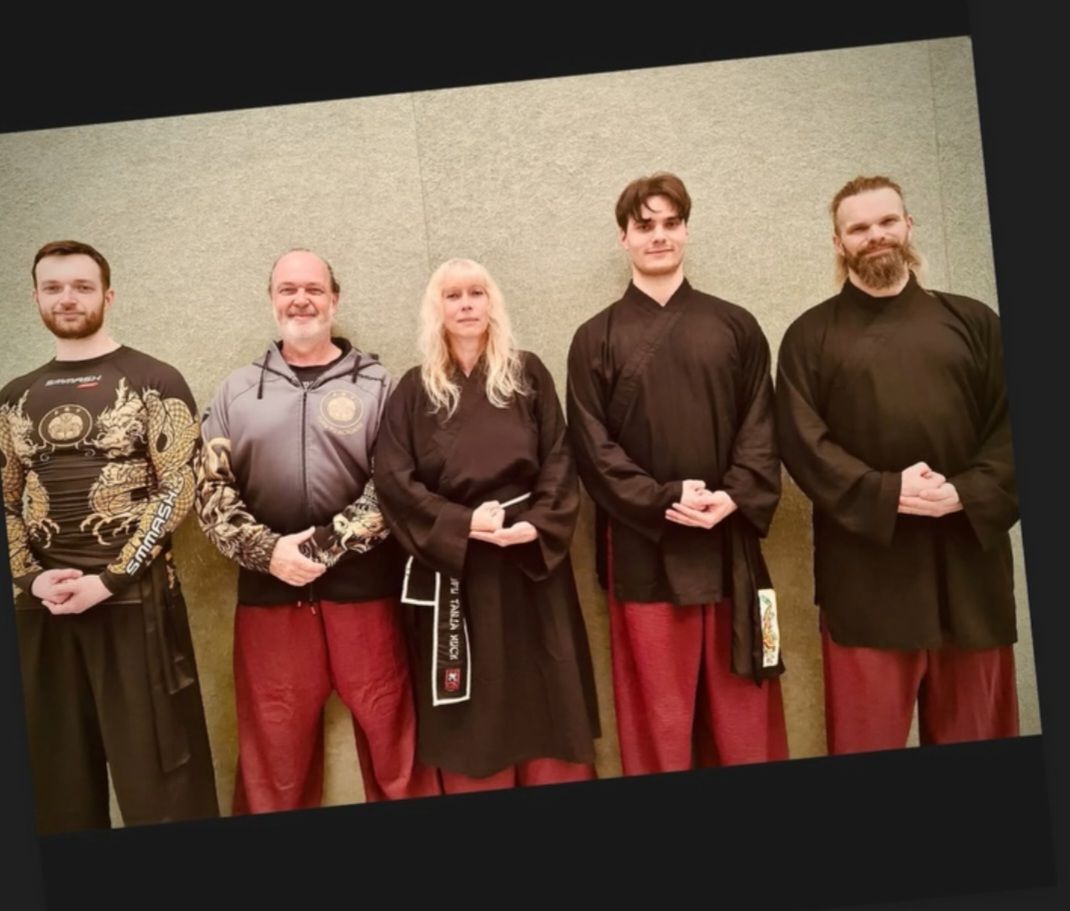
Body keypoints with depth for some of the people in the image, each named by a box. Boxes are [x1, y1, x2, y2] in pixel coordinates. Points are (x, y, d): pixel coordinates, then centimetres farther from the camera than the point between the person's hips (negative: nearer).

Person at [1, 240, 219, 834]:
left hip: (135, 599, -4)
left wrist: (111, 579, -13)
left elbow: (178, 488, -7)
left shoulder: (154, 381, 0)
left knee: (157, 774, 0)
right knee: (58, 776, 12)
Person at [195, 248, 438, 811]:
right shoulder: (237, 392, 10)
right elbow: (210, 491, 4)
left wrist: (327, 545, -14)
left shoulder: (375, 385, 4)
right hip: (268, 595, 2)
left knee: (392, 740, 8)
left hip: (363, 590, -2)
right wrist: (267, 551, -11)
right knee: (272, 751, 14)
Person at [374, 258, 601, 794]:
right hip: (452, 568, 0)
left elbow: (560, 461, 3)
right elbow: (393, 480, -3)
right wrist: (463, 523, -15)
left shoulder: (529, 375, 7)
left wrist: (538, 524, -14)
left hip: (533, 561, 1)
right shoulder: (415, 391, 5)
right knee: (472, 724, 4)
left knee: (550, 705, 6)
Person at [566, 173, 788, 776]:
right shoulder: (596, 339, 5)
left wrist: (734, 497, -12)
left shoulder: (735, 326, 10)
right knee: (659, 716, 7)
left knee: (745, 715, 9)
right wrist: (663, 500, -15)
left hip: (731, 543, 2)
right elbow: (594, 446, -2)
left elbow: (762, 426, 5)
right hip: (643, 547, -1)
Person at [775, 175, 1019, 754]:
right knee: (868, 743, 3)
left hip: (968, 563, 3)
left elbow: (1011, 427, 7)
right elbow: (803, 443, -4)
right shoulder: (811, 336, 7)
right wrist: (886, 494, -17)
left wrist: (967, 494, -11)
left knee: (977, 741, 12)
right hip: (866, 571, -2)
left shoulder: (972, 322, 14)